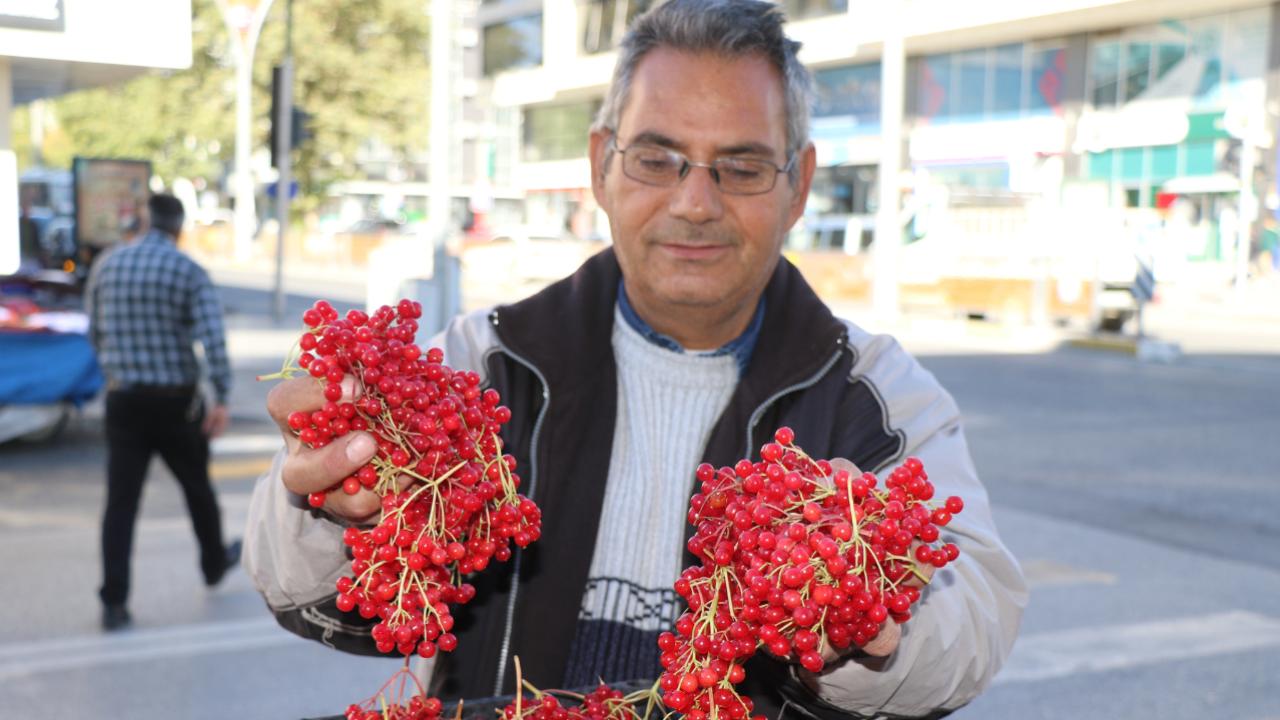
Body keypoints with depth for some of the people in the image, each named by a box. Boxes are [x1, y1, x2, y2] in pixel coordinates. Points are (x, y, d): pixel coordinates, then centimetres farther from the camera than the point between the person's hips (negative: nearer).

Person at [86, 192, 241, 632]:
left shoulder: (107, 265, 3)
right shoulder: (189, 272, -8)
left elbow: (95, 332, 12)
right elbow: (213, 338, -19)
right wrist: (222, 400, -19)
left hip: (124, 399, 2)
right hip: (176, 400, -2)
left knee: (121, 501, 2)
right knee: (196, 485, 18)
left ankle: (114, 602, -3)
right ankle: (215, 563, 39)